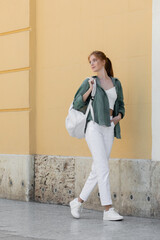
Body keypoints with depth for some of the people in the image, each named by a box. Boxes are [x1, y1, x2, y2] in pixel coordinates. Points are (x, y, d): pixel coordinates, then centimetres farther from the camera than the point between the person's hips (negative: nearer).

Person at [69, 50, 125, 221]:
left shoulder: (116, 83, 16)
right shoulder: (89, 82, 7)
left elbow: (120, 105, 22)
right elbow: (76, 105, 3)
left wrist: (119, 116, 2)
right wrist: (90, 90, -8)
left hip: (109, 129, 4)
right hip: (94, 126, -4)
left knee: (97, 169, 4)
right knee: (103, 168, -13)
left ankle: (78, 201, 17)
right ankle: (108, 209, -14)